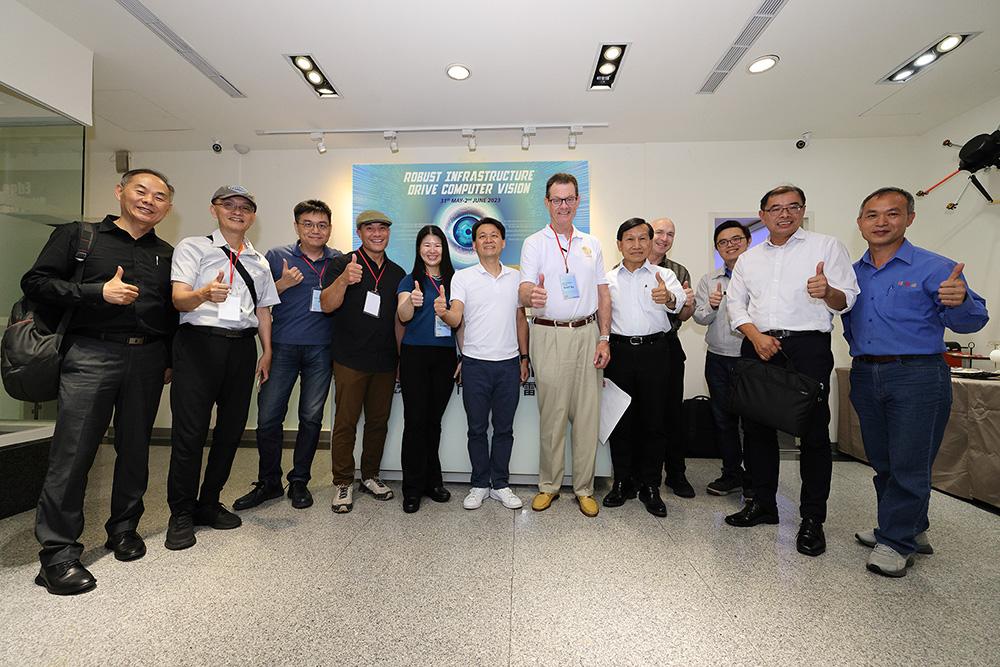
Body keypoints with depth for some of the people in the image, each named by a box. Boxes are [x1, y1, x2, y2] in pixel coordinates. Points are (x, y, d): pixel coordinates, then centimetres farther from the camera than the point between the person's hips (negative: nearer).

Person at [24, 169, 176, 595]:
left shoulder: (167, 254, 16)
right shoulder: (79, 236, 8)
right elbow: (35, 283, 1)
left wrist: (170, 360, 12)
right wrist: (98, 292, -13)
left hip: (148, 359, 3)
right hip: (91, 353, -3)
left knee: (135, 448, 9)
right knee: (73, 451, -3)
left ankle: (124, 528, 25)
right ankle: (57, 551, 9)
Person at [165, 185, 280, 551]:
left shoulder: (259, 261, 18)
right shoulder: (193, 247, 5)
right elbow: (179, 298, -8)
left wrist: (266, 352, 11)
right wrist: (205, 294, -31)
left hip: (242, 346, 5)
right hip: (199, 342, -4)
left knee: (232, 428, 7)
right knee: (190, 430, -3)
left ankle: (209, 504, 23)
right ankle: (181, 515, 12)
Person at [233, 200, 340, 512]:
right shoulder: (276, 257, 6)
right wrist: (283, 284, -11)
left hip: (321, 349, 1)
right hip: (282, 346, 0)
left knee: (311, 417, 6)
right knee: (268, 416, 0)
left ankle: (299, 481, 23)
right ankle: (268, 483, 19)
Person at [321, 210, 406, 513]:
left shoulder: (397, 272, 12)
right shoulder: (344, 264, -1)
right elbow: (327, 305, -13)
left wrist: (403, 358, 13)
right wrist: (344, 280, -32)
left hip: (385, 362, 5)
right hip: (351, 360, -4)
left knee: (379, 422, 12)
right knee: (345, 422, 2)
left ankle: (370, 476, 28)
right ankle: (343, 483, 17)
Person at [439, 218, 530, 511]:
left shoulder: (515, 278, 8)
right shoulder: (463, 277, 0)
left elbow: (521, 320, 12)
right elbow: (456, 318, -11)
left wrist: (524, 358, 9)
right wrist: (443, 313, -34)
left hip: (509, 363, 2)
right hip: (475, 364, -2)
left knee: (504, 429, 11)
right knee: (477, 429, 9)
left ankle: (500, 484, 26)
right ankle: (480, 485, 25)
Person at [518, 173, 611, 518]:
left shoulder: (592, 243, 14)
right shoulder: (534, 243, 3)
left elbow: (603, 295, 13)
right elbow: (524, 289, -11)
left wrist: (604, 338, 4)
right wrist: (531, 295, -36)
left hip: (587, 334, 3)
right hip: (549, 335, -3)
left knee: (587, 414, 6)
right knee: (551, 414, 3)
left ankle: (584, 488, 20)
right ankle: (549, 485, 20)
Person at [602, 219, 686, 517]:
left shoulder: (664, 275, 6)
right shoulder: (608, 279, 12)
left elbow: (678, 300, -15)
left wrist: (668, 298, -39)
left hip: (654, 350, -1)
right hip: (619, 351, 1)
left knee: (654, 419, 4)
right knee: (620, 419, 7)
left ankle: (649, 485, 19)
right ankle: (622, 481, 21)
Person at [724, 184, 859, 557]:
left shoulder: (826, 246, 7)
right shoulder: (749, 259, 17)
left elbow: (847, 299, 1)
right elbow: (735, 303, 10)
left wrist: (828, 292, -23)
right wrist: (756, 336, -6)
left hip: (808, 347, -3)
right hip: (758, 348, 4)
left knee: (814, 432, -1)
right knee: (756, 427, 8)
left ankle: (812, 519, 14)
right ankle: (763, 504, 23)